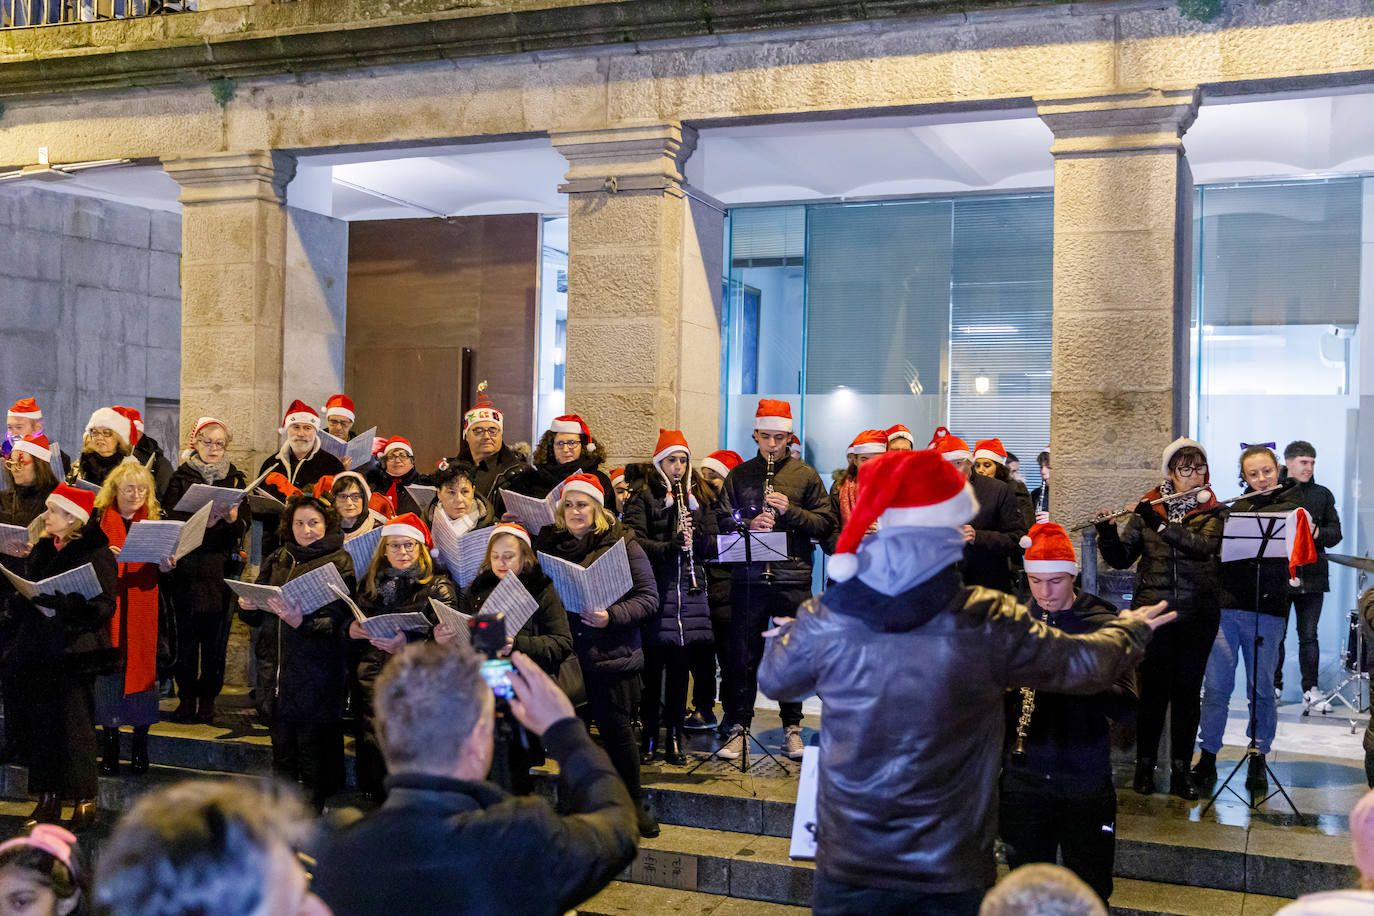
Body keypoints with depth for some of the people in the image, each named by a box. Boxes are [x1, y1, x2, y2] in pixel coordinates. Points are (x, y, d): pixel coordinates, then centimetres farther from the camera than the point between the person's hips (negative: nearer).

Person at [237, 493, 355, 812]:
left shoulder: (339, 562, -3)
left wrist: (301, 621, -31)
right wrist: (248, 607, -8)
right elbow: (258, 617, 14)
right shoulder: (277, 560, 14)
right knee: (281, 752, 14)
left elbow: (335, 618, -14)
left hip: (316, 675, -5)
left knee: (313, 753, -1)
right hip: (276, 666, 5)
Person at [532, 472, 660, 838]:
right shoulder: (547, 542, 8)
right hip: (565, 653, 3)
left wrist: (612, 616, -18)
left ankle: (633, 802, 20)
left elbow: (648, 596, -4)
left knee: (615, 727, 2)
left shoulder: (621, 543, -1)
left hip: (611, 654, -3)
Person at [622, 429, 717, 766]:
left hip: (689, 589, 3)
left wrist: (695, 531, -8)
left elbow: (711, 544, 13)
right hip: (655, 587, -3)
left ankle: (675, 737, 13)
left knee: (680, 665, 5)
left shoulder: (696, 498, 17)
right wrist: (668, 547, -22)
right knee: (654, 665, -2)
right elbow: (633, 540, -7)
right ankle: (649, 736, 7)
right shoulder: (643, 498, 4)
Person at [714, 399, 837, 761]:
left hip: (793, 578, -1)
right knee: (743, 654, 4)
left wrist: (790, 510, -13)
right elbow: (721, 520, 7)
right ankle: (738, 727, 14)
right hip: (748, 577, 1)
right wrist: (749, 524, -12)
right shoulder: (739, 475, 10)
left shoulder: (806, 475, 7)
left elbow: (826, 523, 2)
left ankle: (791, 727, 19)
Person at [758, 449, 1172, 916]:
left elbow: (775, 681, 8)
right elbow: (1086, 664, 0)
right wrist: (1130, 628, 23)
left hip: (848, 863, 1)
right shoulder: (988, 623, -16)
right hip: (951, 872, -1)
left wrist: (786, 632, 31)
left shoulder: (826, 618, -12)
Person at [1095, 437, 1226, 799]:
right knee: (1153, 689, 0)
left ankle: (1181, 769, 15)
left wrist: (1160, 523, -25)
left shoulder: (1214, 512, 3)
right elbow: (1121, 558, 3)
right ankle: (1145, 766, 13)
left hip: (1197, 615, 0)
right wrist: (1107, 531, -15)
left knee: (1187, 690, 5)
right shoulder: (1147, 509, 5)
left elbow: (1203, 546, -17)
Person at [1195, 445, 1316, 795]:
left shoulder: (1291, 503, 4)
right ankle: (1207, 757, 9)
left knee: (1261, 689, 3)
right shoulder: (1237, 507, 16)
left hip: (1267, 610, -3)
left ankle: (1258, 760, 16)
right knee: (1216, 685, 1)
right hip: (1227, 603, 3)